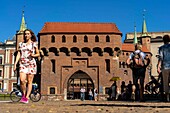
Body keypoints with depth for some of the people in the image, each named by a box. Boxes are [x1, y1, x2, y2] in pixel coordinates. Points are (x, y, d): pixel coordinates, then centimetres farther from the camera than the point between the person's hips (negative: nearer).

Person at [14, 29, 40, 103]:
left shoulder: (33, 44, 8)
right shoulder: (21, 44, 14)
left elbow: (38, 54, 13)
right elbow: (18, 55, 12)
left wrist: (33, 55, -9)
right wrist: (15, 64, 3)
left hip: (31, 64, -1)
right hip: (23, 64, 1)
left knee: (29, 81, -4)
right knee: (22, 80, -15)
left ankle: (26, 97, 0)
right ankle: (23, 94, 7)